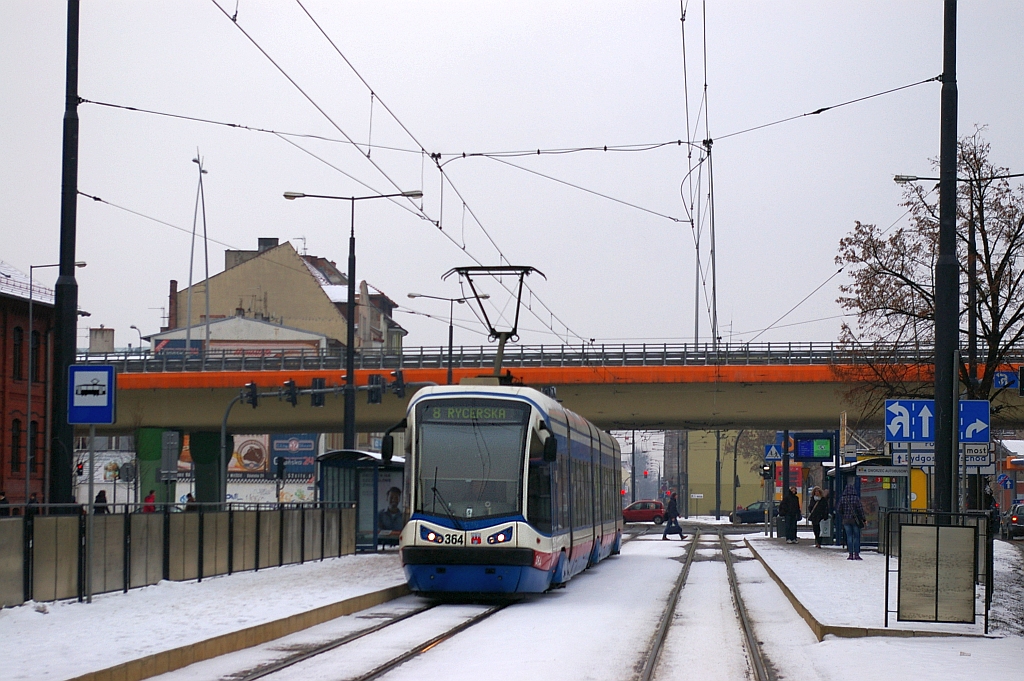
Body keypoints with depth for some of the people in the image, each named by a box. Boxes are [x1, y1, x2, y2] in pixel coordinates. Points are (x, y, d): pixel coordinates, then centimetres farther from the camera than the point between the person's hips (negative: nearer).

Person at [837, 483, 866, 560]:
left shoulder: (842, 498, -1)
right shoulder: (856, 498, -8)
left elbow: (838, 511, 1)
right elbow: (860, 510, -7)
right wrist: (863, 519, 1)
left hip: (846, 520, 2)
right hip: (855, 520, -2)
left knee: (849, 536, 6)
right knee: (856, 537, 5)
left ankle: (850, 554, 3)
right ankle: (856, 554, 3)